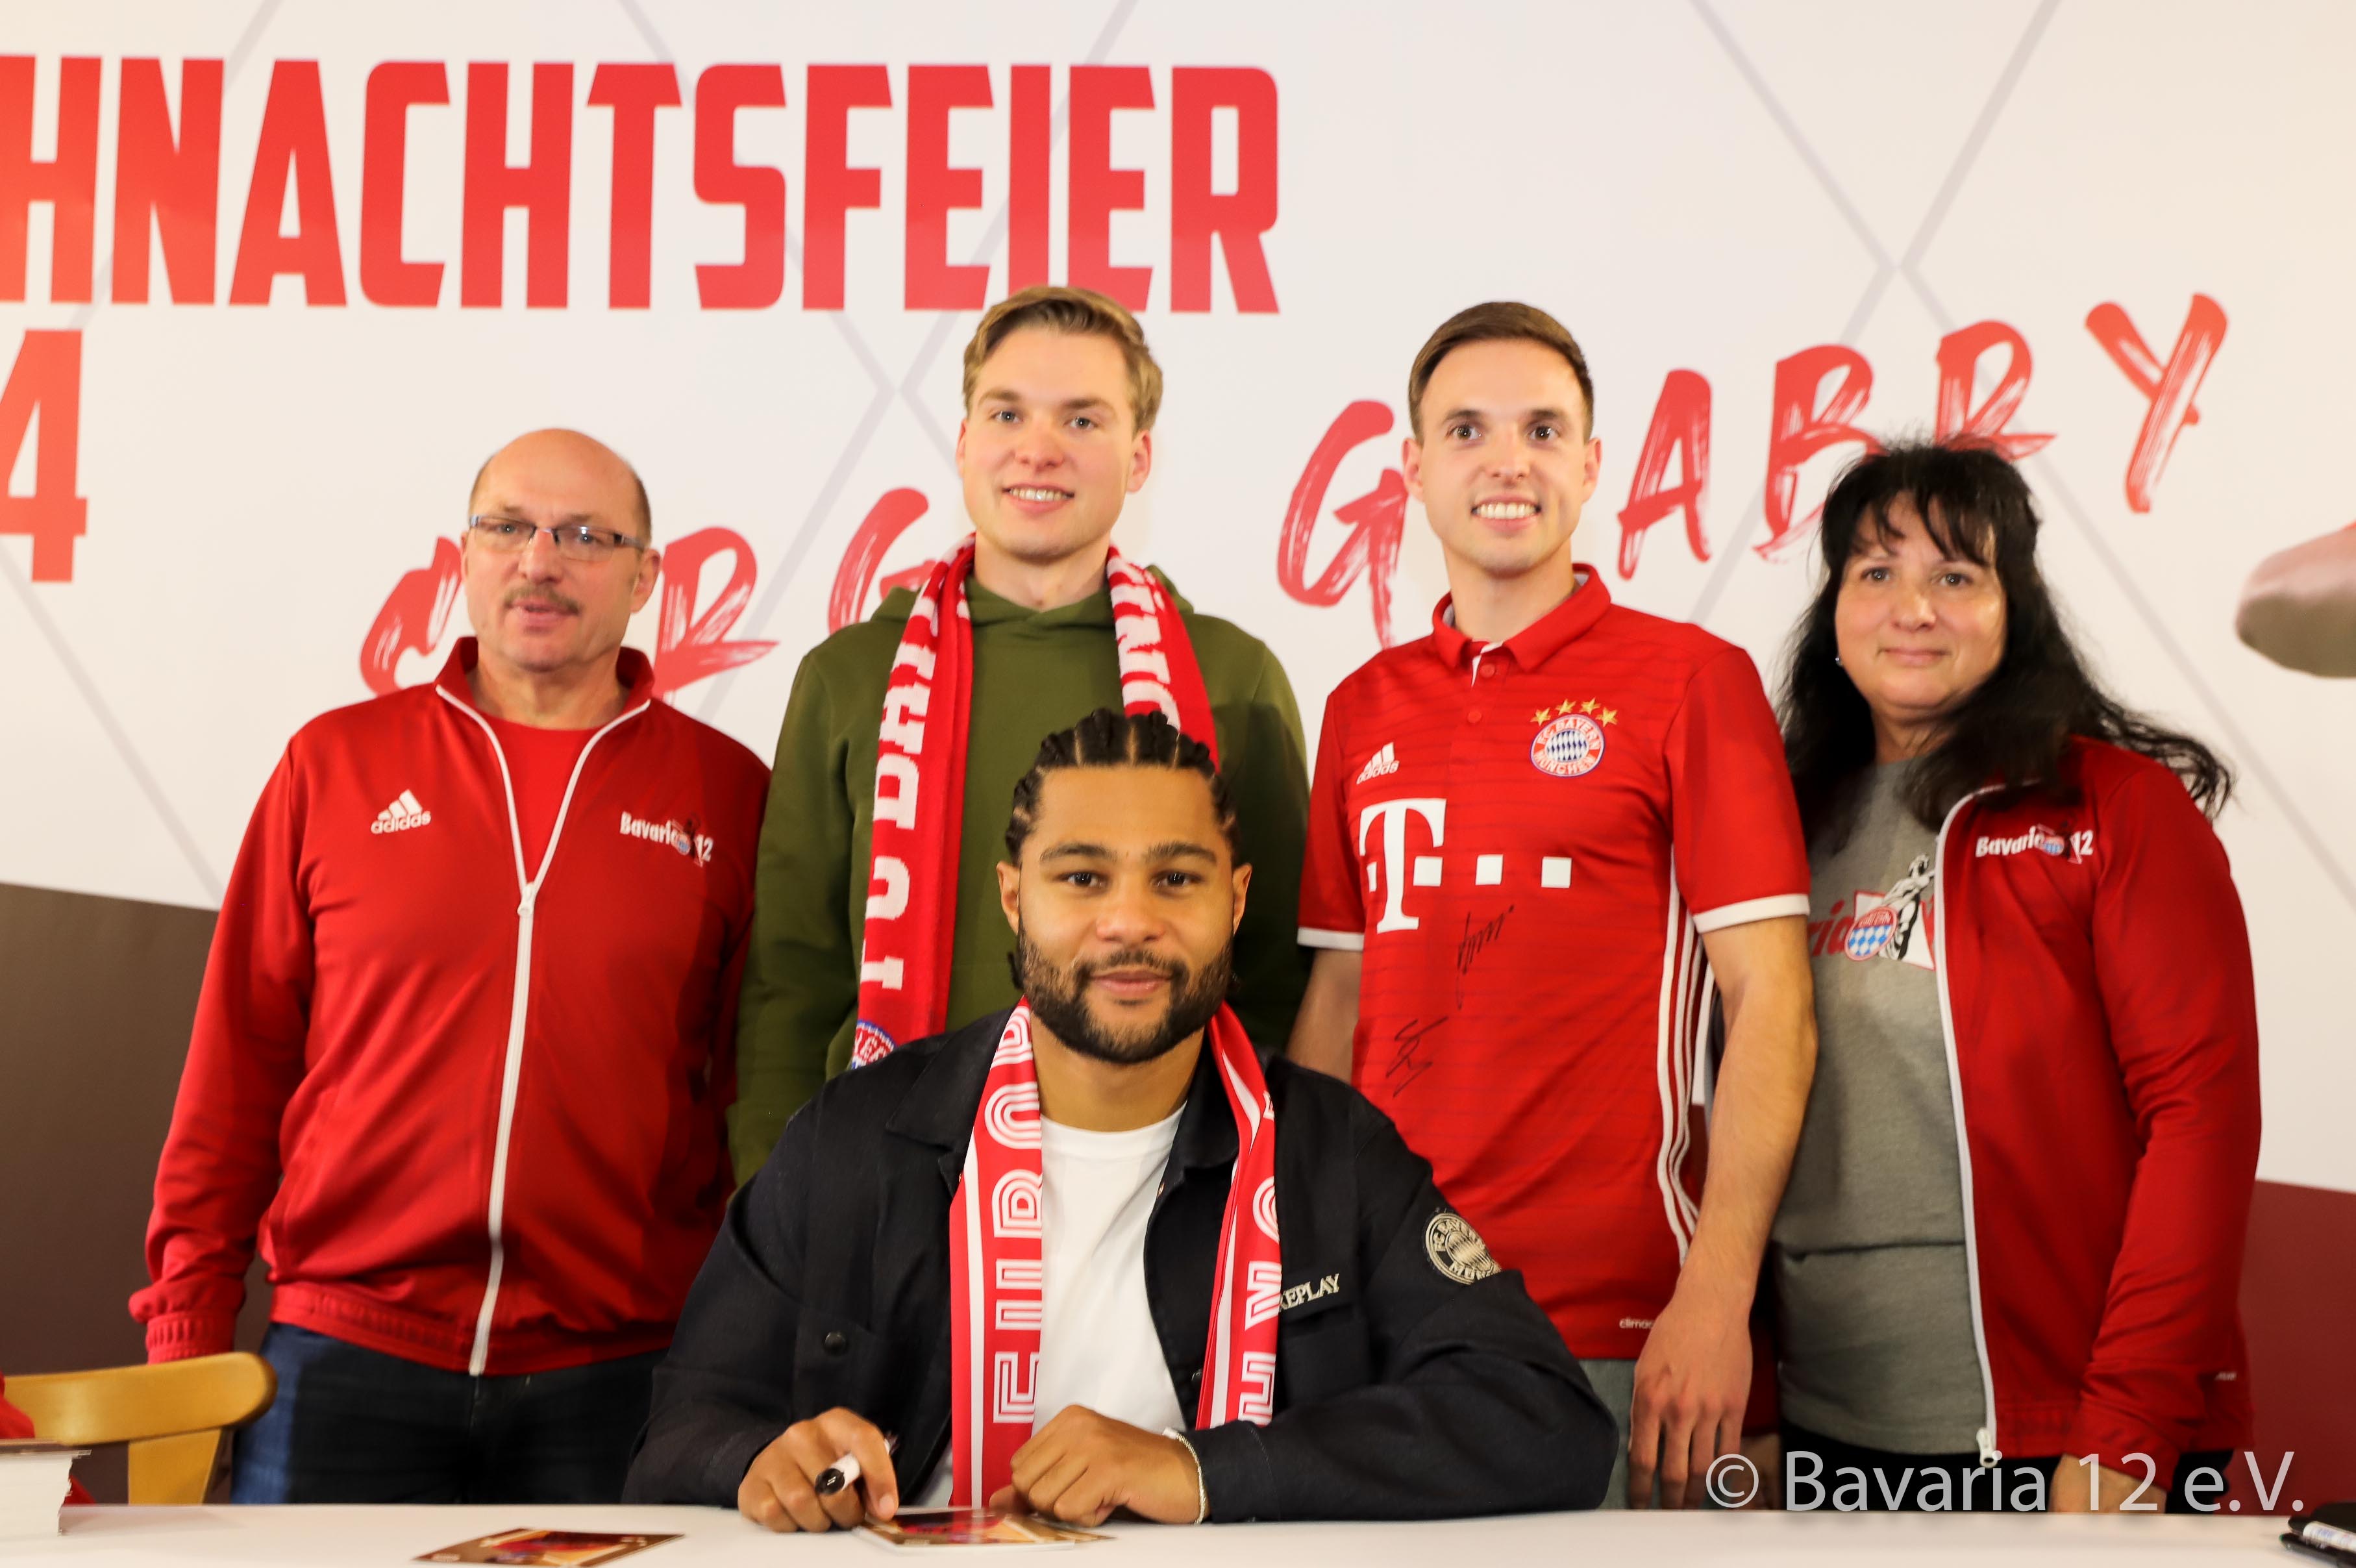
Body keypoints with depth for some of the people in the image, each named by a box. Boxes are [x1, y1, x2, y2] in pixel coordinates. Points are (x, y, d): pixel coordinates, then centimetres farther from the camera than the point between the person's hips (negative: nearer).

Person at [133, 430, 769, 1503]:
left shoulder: (727, 793, 4)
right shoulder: (334, 762, 7)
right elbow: (238, 1062, 7)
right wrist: (185, 1331, 5)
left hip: (613, 1380, 0)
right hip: (341, 1369, 1)